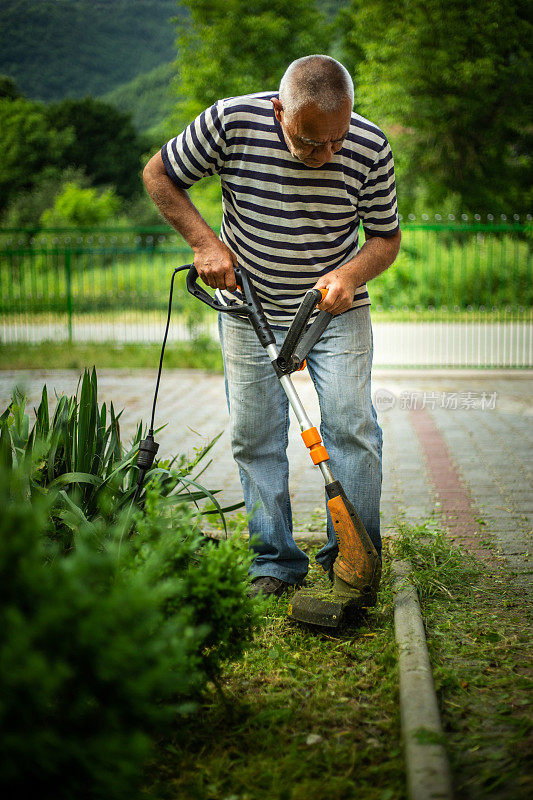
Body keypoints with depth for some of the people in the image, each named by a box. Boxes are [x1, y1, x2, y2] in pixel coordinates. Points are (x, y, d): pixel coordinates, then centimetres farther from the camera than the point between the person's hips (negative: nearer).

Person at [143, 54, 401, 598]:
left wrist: (351, 273, -23)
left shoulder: (370, 147, -17)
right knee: (255, 436, 2)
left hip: (336, 308, 0)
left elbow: (386, 236, -3)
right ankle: (275, 562, 13)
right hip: (250, 306, 1)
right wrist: (204, 241, -15)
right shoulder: (231, 122, -21)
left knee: (351, 427, -9)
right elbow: (158, 175, -5)